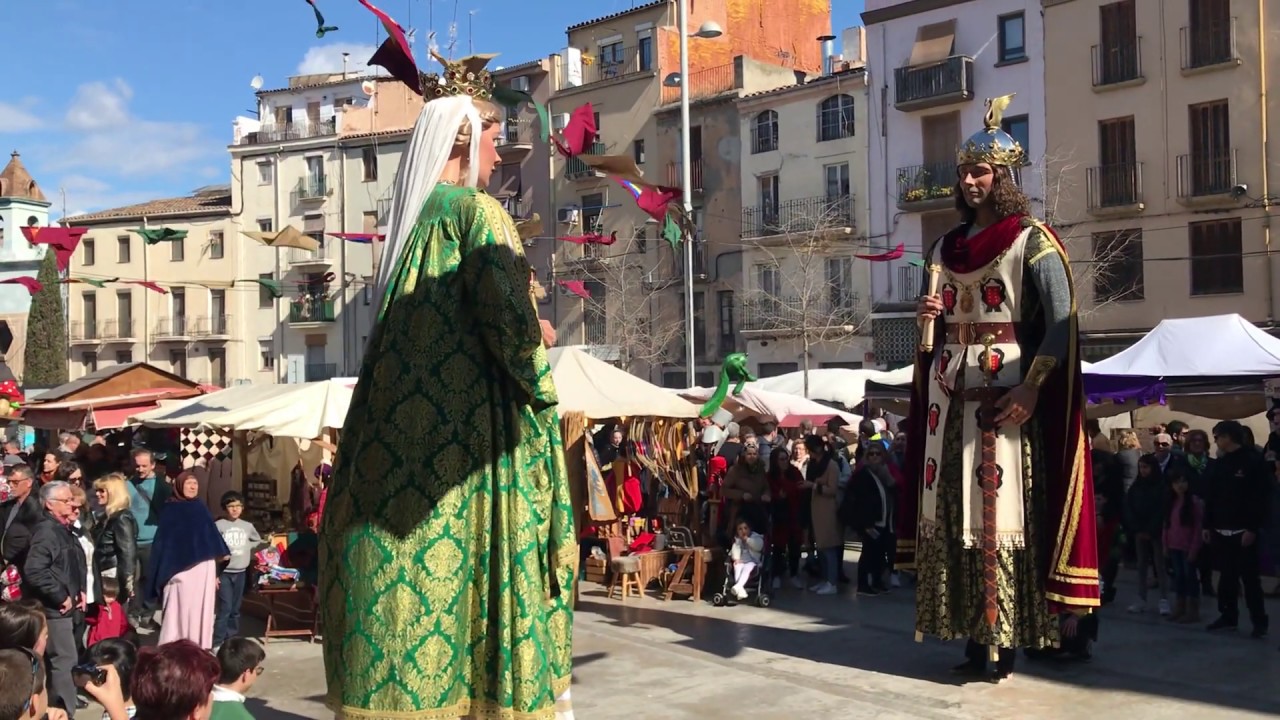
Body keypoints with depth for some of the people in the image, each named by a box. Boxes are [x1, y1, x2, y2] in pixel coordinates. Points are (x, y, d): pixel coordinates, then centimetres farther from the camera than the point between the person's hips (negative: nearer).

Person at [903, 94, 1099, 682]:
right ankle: (973, 638, 8)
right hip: (949, 400, 6)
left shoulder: (1031, 240, -2)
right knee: (951, 515, 2)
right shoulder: (945, 248, 17)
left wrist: (1031, 389, -22)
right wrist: (928, 318, 1)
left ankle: (1006, 641, -2)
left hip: (1006, 401, -6)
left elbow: (1061, 323, -11)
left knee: (1005, 515, -7)